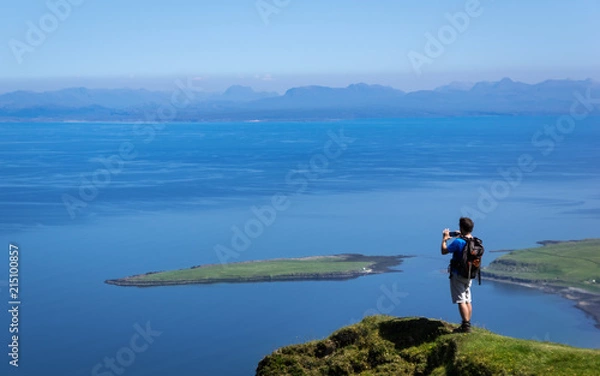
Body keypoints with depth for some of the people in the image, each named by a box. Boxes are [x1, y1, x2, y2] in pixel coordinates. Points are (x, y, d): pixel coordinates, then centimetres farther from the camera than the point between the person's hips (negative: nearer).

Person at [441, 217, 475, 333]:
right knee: (467, 301, 14)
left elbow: (444, 251, -14)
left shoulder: (458, 242, -22)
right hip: (469, 275, 7)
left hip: (457, 275, -7)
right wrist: (460, 236, 19)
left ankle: (465, 326, -9)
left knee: (461, 301, -6)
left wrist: (444, 239, 0)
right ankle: (467, 324, 18)